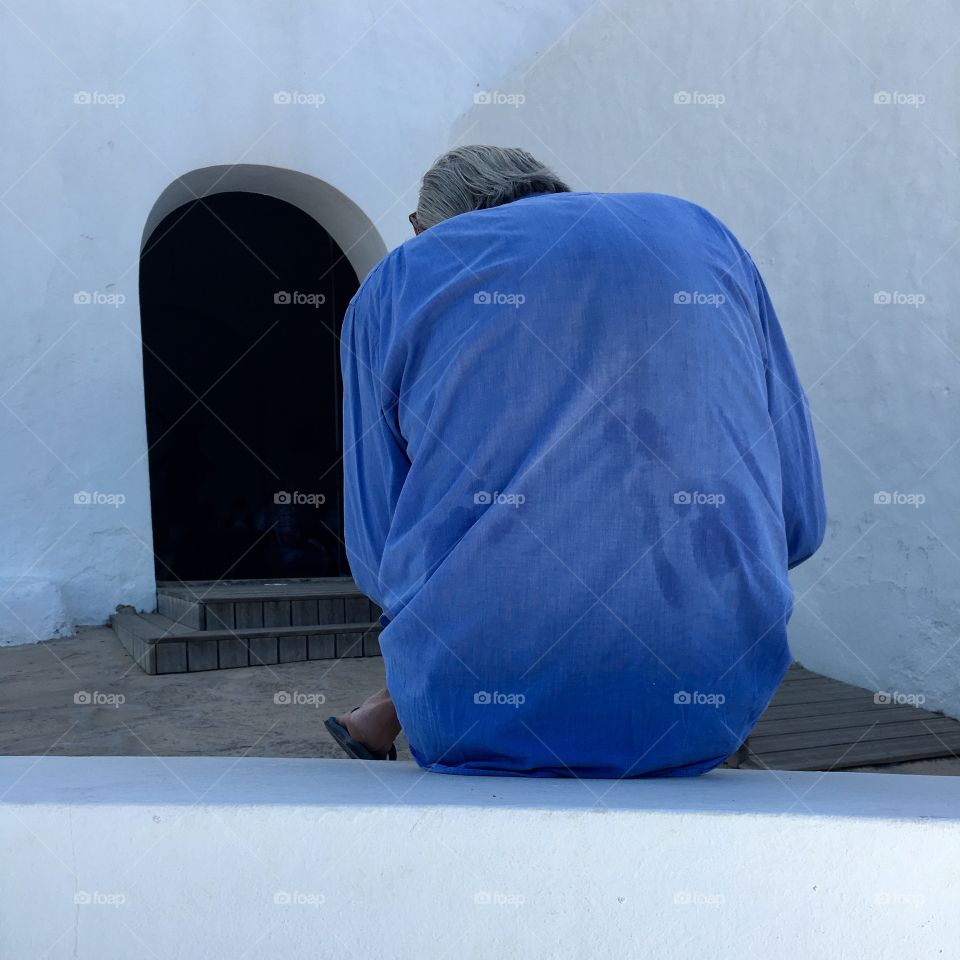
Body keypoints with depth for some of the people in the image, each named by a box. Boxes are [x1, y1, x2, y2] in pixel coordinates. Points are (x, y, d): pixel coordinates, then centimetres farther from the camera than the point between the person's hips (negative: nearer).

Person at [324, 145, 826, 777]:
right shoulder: (704, 235, 13)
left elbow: (378, 558, 7)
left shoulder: (394, 283, 7)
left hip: (476, 721, -1)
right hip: (702, 715, 2)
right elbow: (800, 519, 9)